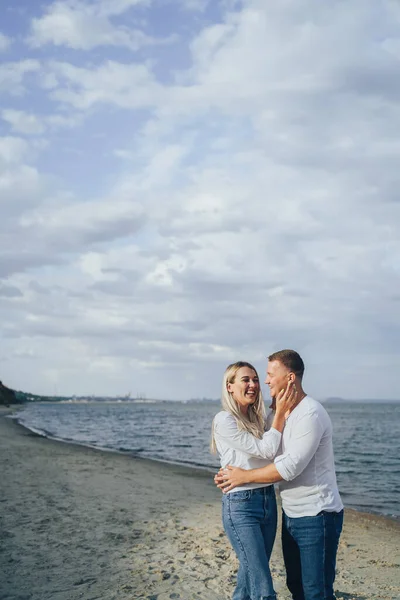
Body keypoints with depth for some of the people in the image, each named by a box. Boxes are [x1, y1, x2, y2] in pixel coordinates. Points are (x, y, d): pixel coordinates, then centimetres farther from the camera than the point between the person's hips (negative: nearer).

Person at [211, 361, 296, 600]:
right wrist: (280, 413, -12)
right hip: (240, 505, -7)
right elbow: (265, 450, -15)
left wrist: (286, 411, -7)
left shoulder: (259, 419, 12)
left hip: (268, 500, 7)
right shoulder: (224, 420, -12)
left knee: (251, 575, 16)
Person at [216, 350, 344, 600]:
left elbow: (289, 467, -24)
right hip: (291, 514, 9)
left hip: (317, 516, -9)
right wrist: (232, 473, 0)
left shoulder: (310, 414, -20)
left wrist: (244, 476, -14)